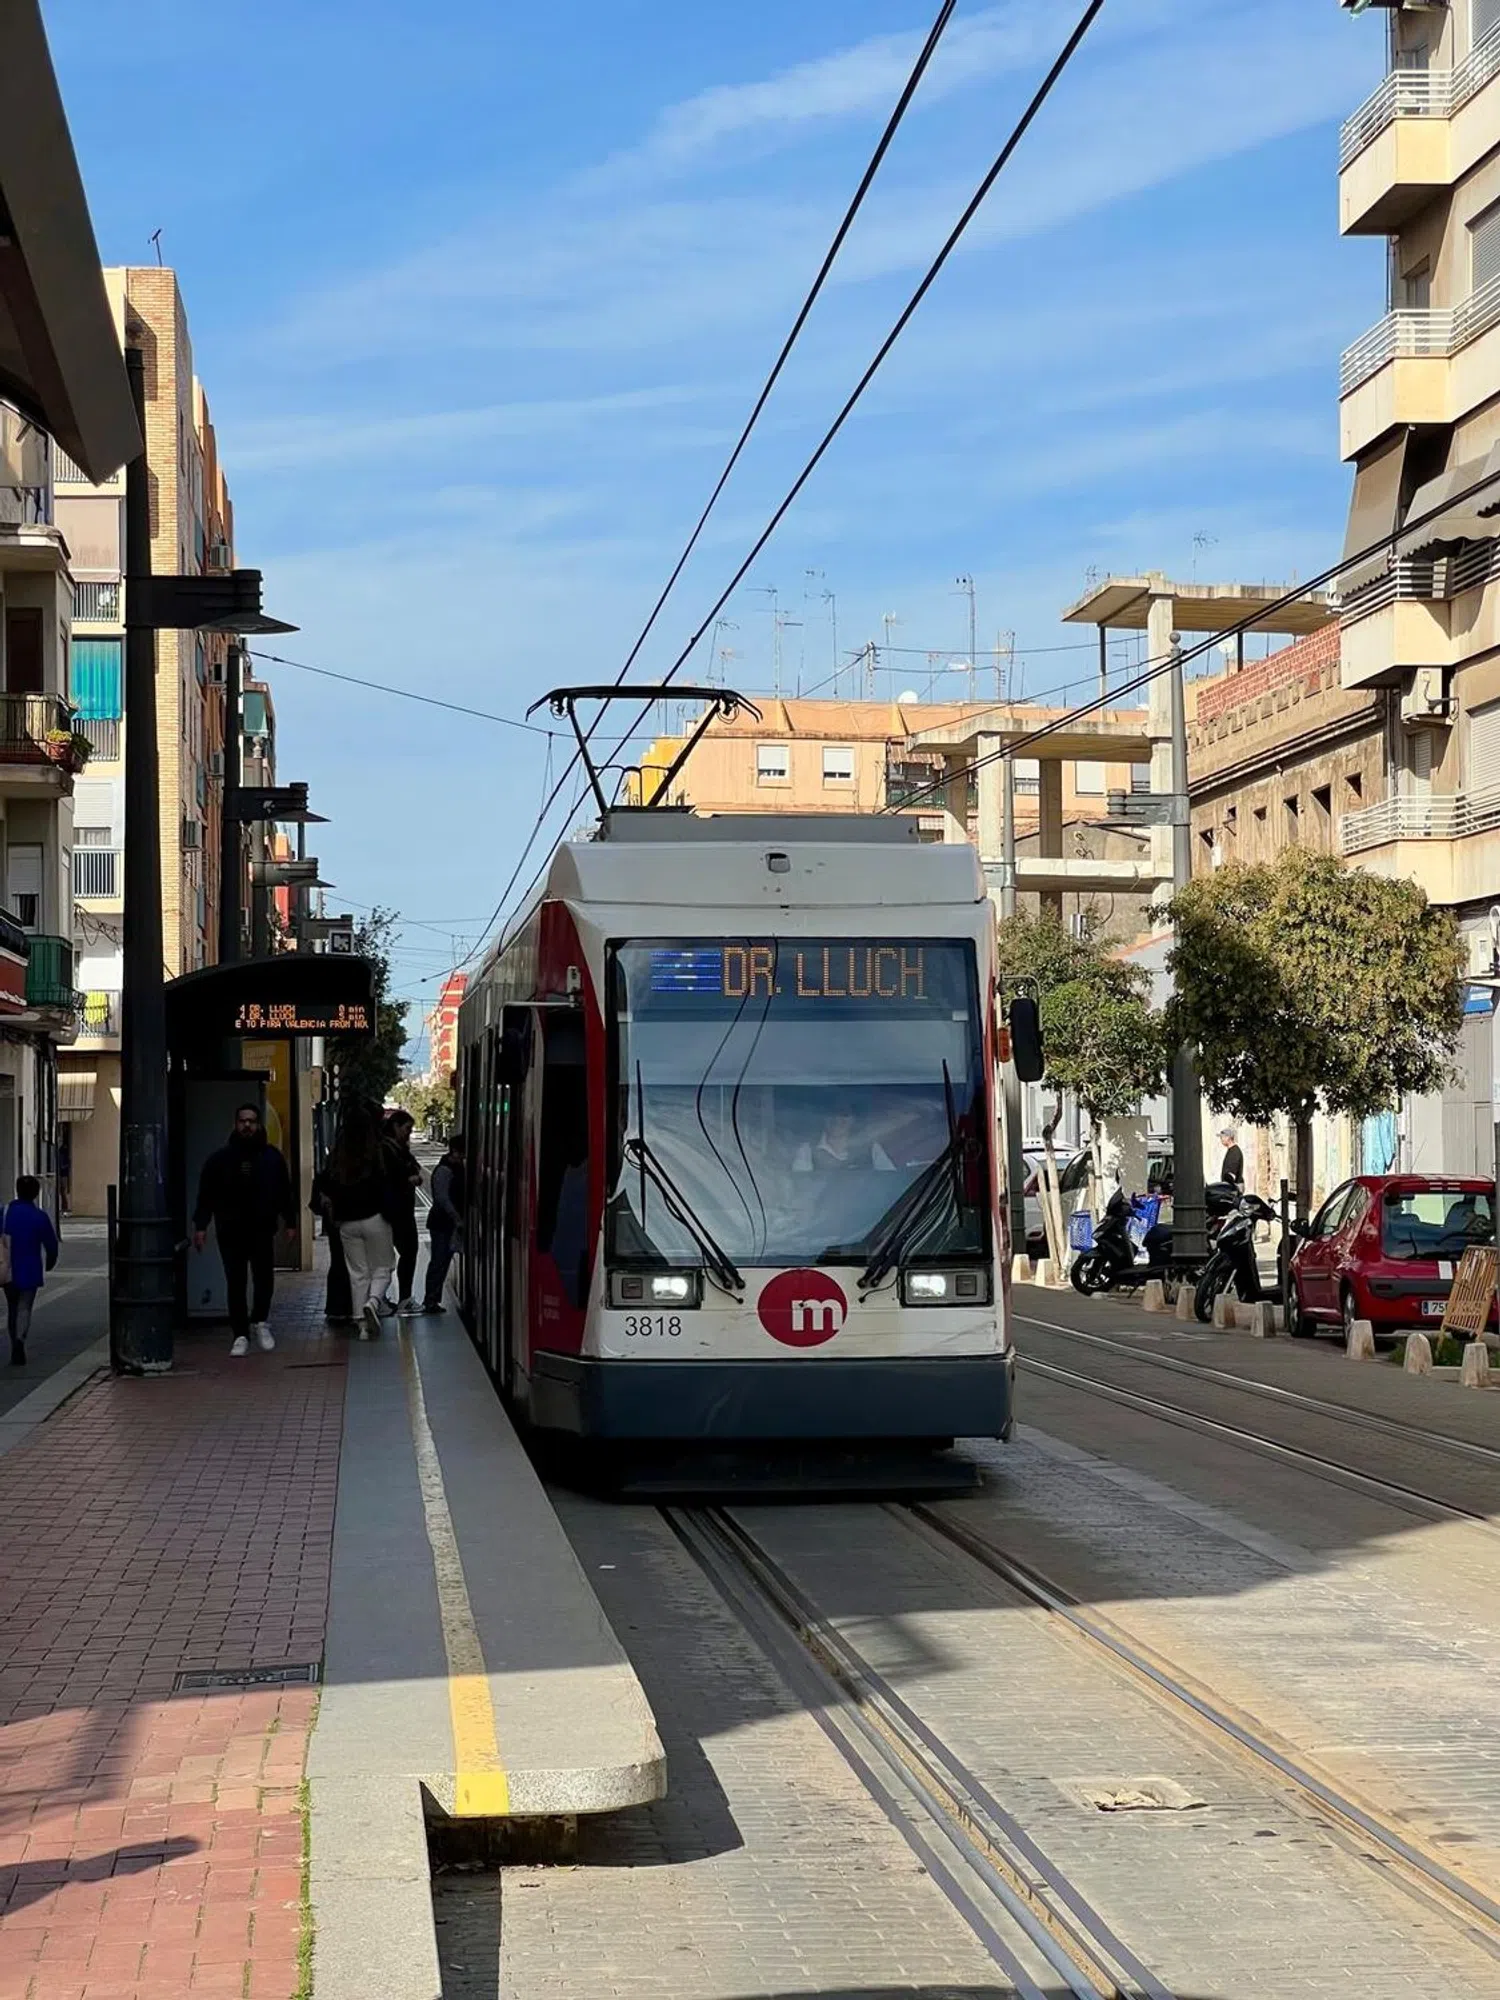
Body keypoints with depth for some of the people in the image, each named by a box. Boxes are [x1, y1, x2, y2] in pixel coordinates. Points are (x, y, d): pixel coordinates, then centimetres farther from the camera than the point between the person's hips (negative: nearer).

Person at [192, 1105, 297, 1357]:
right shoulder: (220, 1159, 3)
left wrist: (290, 1222, 5)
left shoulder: (272, 1157, 5)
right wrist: (200, 1225, -4)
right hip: (230, 1232, 0)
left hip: (262, 1230, 0)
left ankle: (260, 1321, 21)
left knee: (264, 1279, -5)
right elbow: (206, 1195, 3)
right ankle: (240, 1335, 10)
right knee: (235, 1285, 2)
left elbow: (285, 1192, 9)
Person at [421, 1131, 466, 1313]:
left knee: (440, 1262, 12)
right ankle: (431, 1301, -6)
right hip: (442, 1223, -9)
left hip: (449, 1223, 9)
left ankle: (431, 1301, 17)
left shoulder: (456, 1168, 14)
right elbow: (443, 1199, -21)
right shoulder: (444, 1170, -15)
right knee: (440, 1261, -8)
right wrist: (458, 1220, -22)